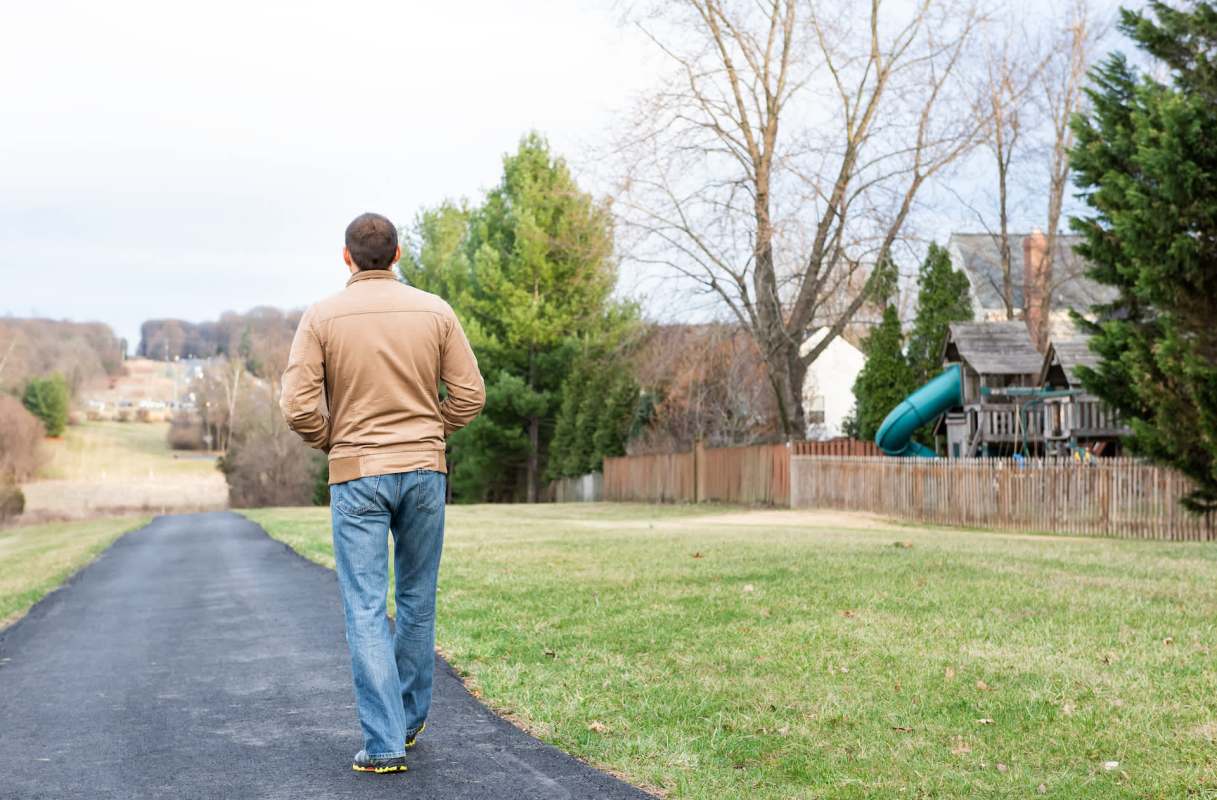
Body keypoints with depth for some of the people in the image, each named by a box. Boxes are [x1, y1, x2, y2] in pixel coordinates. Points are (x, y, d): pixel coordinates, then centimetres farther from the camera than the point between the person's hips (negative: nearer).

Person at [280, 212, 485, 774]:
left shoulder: (322, 317, -5)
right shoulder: (434, 312, 0)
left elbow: (298, 406, -9)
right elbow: (470, 395, 0)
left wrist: (331, 443, 9)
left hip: (357, 476, -2)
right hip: (425, 472, 2)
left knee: (366, 609, -1)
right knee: (418, 601, 16)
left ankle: (384, 743, -6)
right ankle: (408, 719, 27)